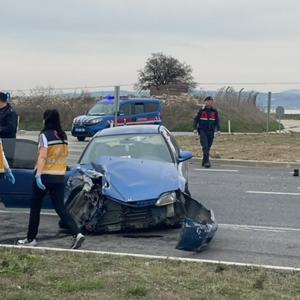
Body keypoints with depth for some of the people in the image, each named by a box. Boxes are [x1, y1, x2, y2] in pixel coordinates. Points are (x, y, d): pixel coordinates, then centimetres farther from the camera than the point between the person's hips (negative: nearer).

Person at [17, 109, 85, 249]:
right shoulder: (63, 136, 8)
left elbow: (42, 156, -20)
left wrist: (38, 175, -24)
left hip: (45, 175, -5)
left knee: (35, 207, 10)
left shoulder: (45, 135, -11)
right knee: (60, 207, 6)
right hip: (60, 176, 6)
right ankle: (77, 233, -11)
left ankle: (31, 239, 17)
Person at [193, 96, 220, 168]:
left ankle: (204, 161, 17)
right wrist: (195, 128, -2)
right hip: (202, 131, -3)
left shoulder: (214, 111, 6)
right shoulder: (201, 110, -1)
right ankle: (206, 161, -16)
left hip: (211, 132, 3)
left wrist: (218, 129, 4)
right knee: (205, 146, -14)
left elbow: (217, 121, 13)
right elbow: (196, 119, 4)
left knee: (208, 147, 6)